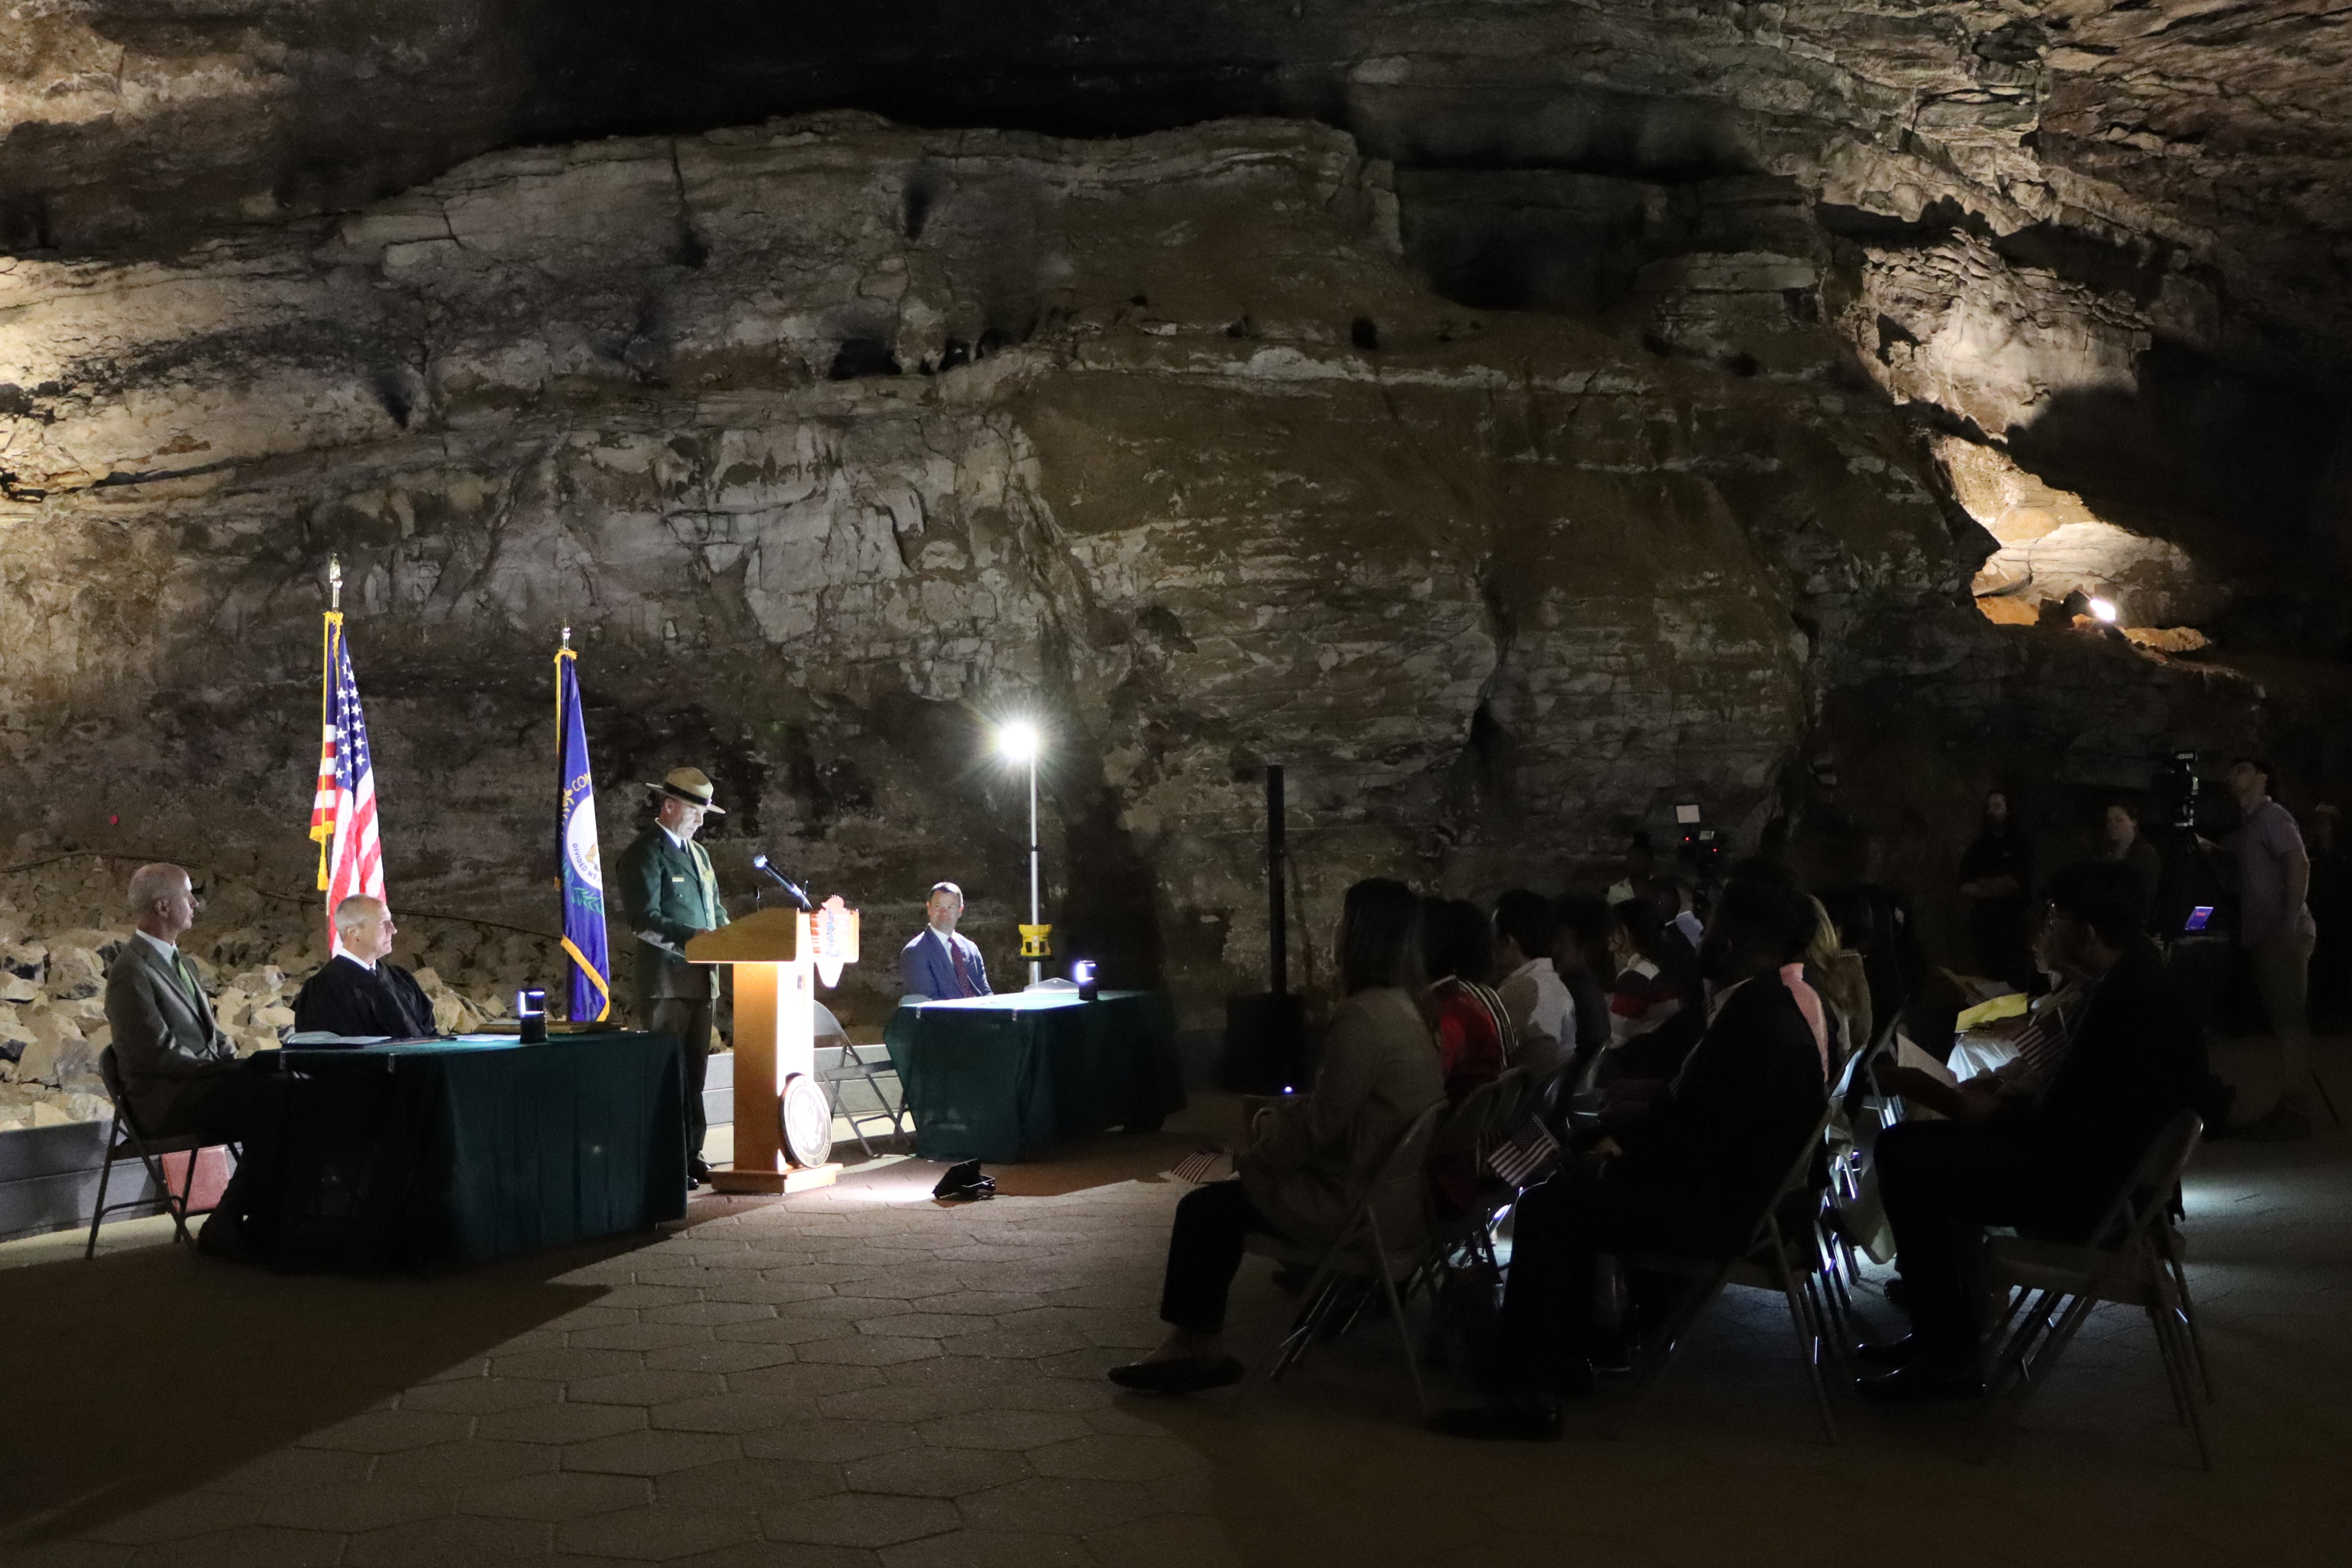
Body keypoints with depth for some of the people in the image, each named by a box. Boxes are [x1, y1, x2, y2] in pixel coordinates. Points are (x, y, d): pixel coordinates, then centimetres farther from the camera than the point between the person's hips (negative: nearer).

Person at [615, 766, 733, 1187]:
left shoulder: (698, 853, 18)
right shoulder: (645, 854, -8)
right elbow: (645, 920, -16)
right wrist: (694, 938, -24)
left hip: (701, 978, 8)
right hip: (665, 981, -8)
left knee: (693, 1073, 12)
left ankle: (691, 1154, 18)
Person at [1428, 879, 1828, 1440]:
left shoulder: (1760, 1021, -22)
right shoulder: (1759, 1004, 10)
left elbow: (1700, 1141, -25)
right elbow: (1692, 1108, 17)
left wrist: (1617, 1164, -11)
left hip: (1715, 1206, -11)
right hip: (1711, 1182, 11)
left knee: (1547, 1209, -15)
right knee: (1575, 1184, 20)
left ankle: (1526, 1395, -14)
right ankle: (1566, 1356, 23)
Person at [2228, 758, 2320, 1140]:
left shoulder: (2272, 815, -6)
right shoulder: (2251, 824, 21)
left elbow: (2299, 864, -18)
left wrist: (2290, 925, -22)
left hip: (2284, 933, -10)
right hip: (2265, 935, 10)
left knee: (2290, 1020, -10)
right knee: (2282, 1021, 9)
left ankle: (2296, 1113, -10)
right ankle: (2287, 1108, 11)